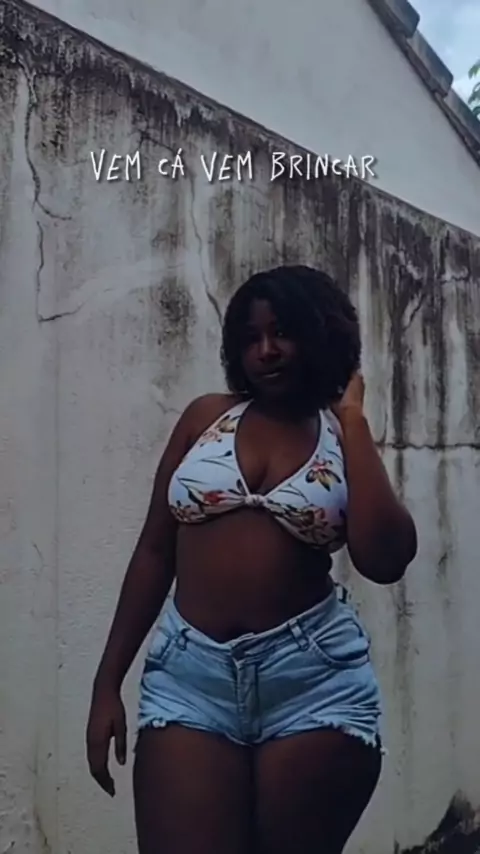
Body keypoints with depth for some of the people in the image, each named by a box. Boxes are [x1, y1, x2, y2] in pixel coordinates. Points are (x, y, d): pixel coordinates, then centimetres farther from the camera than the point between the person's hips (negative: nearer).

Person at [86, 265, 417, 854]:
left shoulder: (344, 438, 5)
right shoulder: (206, 417, 7)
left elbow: (385, 561, -12)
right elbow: (154, 551, 8)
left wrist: (352, 420, -6)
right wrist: (108, 681, 7)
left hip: (313, 677, 0)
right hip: (189, 674, 1)